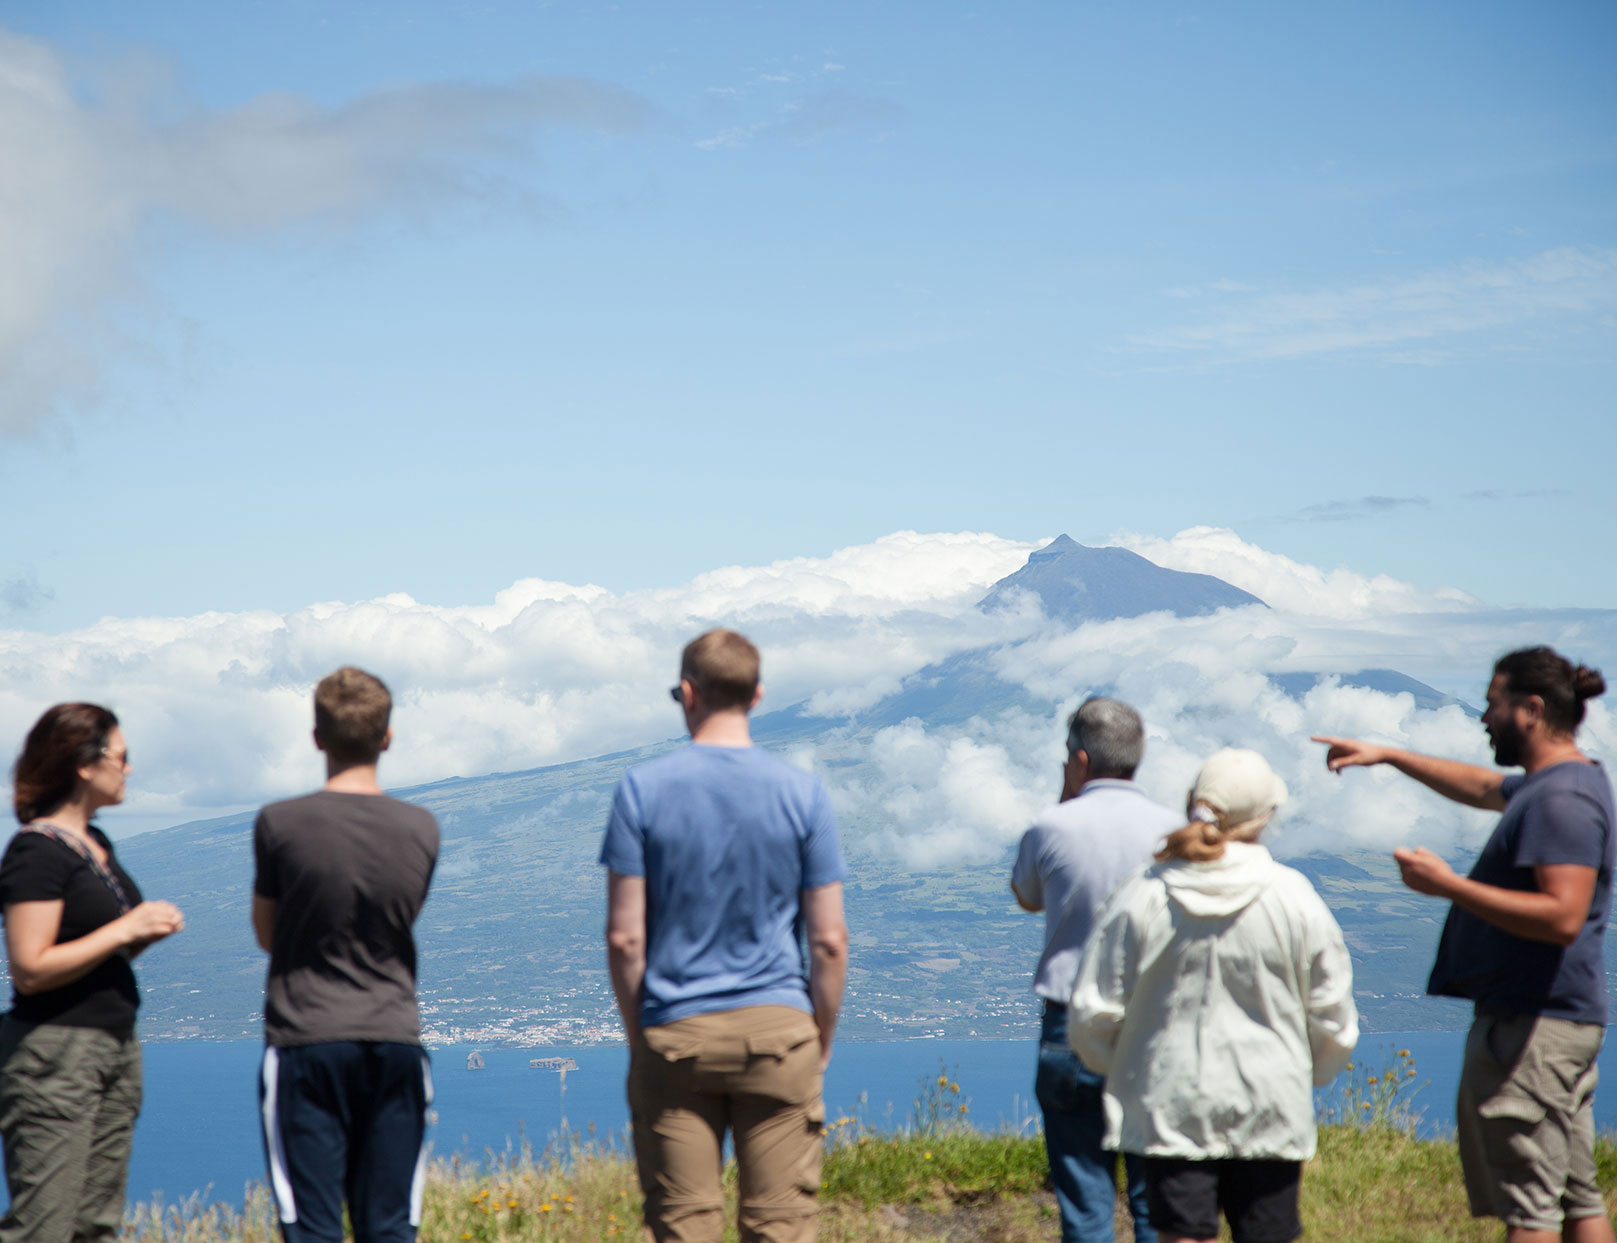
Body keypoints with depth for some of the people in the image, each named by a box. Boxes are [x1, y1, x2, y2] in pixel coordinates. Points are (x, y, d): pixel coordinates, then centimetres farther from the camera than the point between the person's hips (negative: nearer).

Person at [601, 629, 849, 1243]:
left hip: (674, 1033, 0)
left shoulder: (641, 789, -2)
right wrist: (822, 1041, 10)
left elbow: (625, 935, -4)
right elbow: (829, 939, -1)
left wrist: (637, 1034, 7)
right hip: (777, 1030, 0)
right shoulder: (802, 793, 0)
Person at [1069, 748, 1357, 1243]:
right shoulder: (1294, 897, -6)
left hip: (1170, 1105, 0)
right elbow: (1332, 1018, 1)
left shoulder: (1141, 897, -6)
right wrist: (1308, 1072, 22)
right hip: (1270, 1109, 0)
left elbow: (1092, 1016, -2)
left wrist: (1122, 1071, 18)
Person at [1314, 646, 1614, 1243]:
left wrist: (1449, 886, -23)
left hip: (1532, 1025, -11)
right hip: (1561, 1020, 11)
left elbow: (1562, 916, -27)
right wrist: (1387, 756, 37)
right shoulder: (1547, 784, 16)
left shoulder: (1562, 799, -17)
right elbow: (1482, 786, 37)